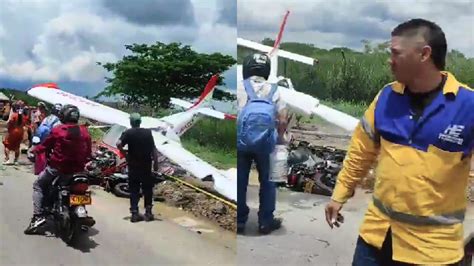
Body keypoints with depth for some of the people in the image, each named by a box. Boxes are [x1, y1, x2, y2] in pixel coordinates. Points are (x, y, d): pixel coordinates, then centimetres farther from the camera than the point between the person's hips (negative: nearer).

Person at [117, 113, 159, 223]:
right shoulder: (148, 132, 0)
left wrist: (124, 152, -2)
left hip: (133, 165, -1)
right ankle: (148, 213, 11)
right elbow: (154, 149, -2)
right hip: (146, 165, 1)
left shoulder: (128, 133, -4)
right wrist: (156, 163, 3)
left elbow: (119, 143, -19)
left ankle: (134, 213, 5)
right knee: (147, 189, 10)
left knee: (134, 190, 7)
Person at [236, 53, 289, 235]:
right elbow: (283, 119, 0)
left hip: (241, 143, -1)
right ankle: (266, 222, 17)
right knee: (267, 182, 14)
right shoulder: (273, 91, 5)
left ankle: (240, 221, 15)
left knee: (240, 182, 9)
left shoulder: (239, 89, 1)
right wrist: (280, 138, 15)